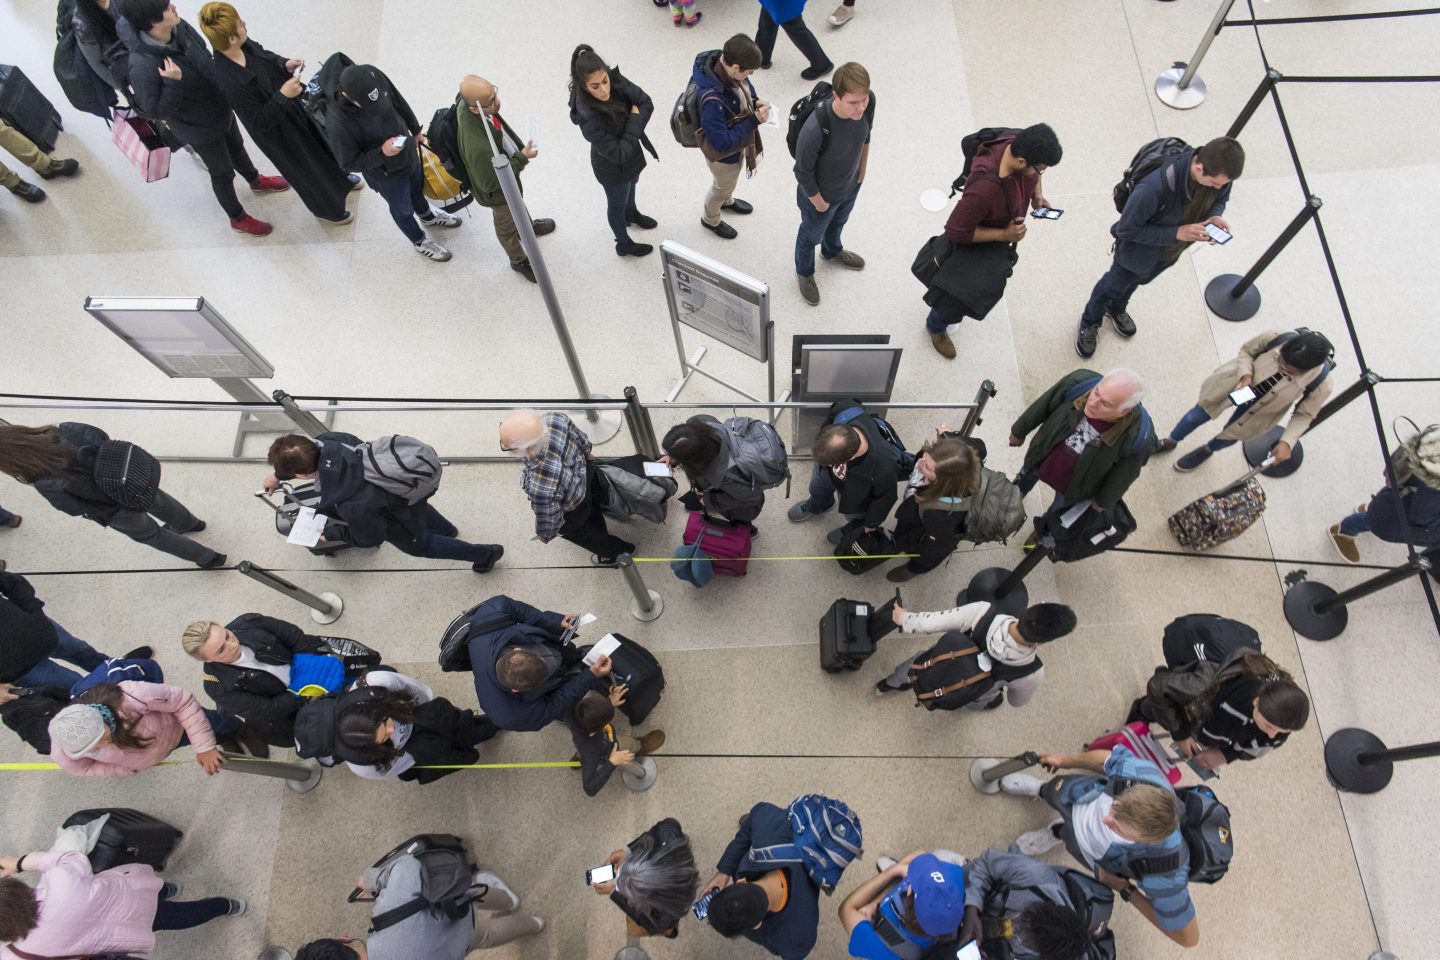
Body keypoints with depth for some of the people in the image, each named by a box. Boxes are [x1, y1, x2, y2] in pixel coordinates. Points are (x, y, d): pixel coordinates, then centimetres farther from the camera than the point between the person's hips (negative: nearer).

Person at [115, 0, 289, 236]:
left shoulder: (178, 27, -18)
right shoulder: (143, 65, -37)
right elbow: (155, 111, -27)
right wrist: (174, 82, -42)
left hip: (221, 108, 6)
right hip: (199, 128, -6)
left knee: (236, 147, 32)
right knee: (223, 172, 15)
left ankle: (256, 181, 62)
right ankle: (238, 218, 40)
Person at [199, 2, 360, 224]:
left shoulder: (245, 45, -18)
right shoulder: (231, 82, -38)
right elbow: (260, 122, -30)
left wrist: (286, 64, -15)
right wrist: (282, 96, -37)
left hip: (292, 106, 8)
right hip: (277, 131, -7)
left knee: (321, 141, 31)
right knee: (307, 168, 17)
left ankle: (340, 178, 62)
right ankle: (327, 209, 45)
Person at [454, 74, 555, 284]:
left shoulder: (466, 100, -26)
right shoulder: (477, 147, -49)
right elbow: (490, 183, -32)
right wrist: (522, 158, -28)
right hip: (498, 191, -7)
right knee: (507, 226, 24)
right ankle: (519, 261, 52)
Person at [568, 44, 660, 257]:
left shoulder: (616, 80, -24)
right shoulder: (589, 119, -40)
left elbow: (646, 103, -15)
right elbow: (619, 154, -36)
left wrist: (632, 128, -28)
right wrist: (634, 121, -29)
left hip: (632, 151, 6)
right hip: (613, 167, -6)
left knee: (631, 185, 35)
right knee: (617, 204, 22)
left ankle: (632, 213, 68)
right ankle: (624, 244, 49)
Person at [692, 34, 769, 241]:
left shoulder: (723, 65, -21)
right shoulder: (712, 100, -45)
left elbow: (745, 86, 3)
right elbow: (722, 144, -36)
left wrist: (754, 100, -15)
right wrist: (754, 122, -34)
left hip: (736, 142, 7)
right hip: (723, 154, -7)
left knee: (728, 182, 35)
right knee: (722, 186, 24)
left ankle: (727, 201, 67)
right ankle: (710, 219, 54)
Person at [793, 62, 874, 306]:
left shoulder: (868, 101, -27)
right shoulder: (815, 129, -44)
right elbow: (803, 172, -27)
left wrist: (861, 170, 10)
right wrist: (818, 201, -12)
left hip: (851, 185, 5)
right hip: (821, 193, -5)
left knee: (838, 223, 36)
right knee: (812, 235, 26)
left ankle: (832, 252, 69)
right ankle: (804, 272, 58)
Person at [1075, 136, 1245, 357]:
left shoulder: (1218, 172, -25)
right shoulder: (1155, 187, -46)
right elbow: (1127, 229, -32)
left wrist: (1214, 216, -24)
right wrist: (1177, 233, -37)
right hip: (1138, 252, -6)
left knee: (1137, 281, 33)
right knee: (1113, 286, 23)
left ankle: (1116, 310, 64)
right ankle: (1090, 324, 52)